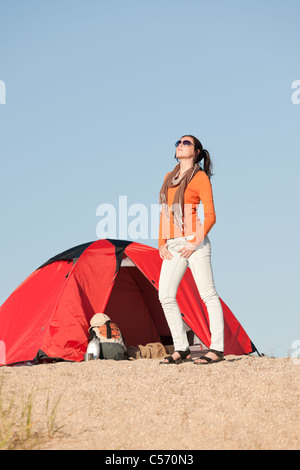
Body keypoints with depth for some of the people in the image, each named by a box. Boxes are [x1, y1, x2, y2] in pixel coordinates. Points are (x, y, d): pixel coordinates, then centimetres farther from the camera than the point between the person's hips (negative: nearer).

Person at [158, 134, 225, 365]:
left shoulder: (200, 177, -2)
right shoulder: (169, 177, 19)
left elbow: (210, 216, -7)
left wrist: (196, 242, -15)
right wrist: (162, 243, 11)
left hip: (194, 242, -7)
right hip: (173, 244, 7)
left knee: (208, 294, -6)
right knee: (166, 296, 0)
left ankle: (217, 349, -3)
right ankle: (181, 349, 8)